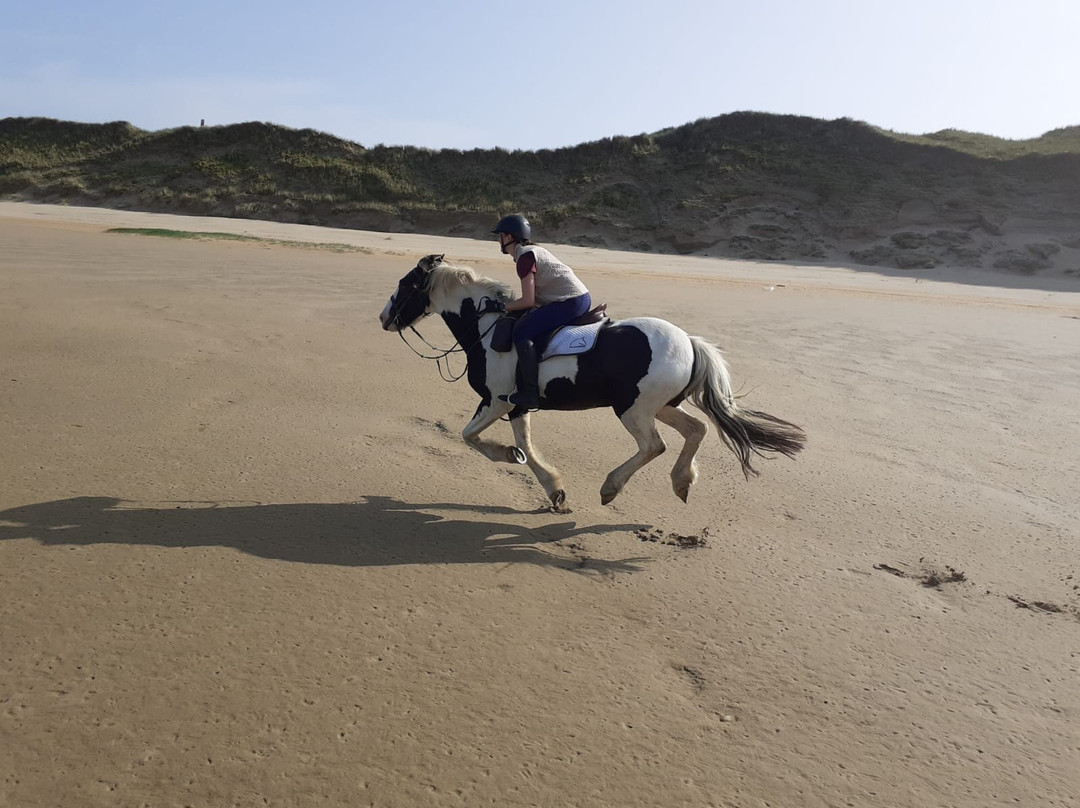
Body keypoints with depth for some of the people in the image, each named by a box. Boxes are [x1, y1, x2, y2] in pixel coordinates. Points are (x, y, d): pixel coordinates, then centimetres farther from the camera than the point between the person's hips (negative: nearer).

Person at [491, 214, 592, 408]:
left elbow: (528, 300, -15)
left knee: (522, 332, -15)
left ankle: (531, 393, -17)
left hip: (570, 302, -11)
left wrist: (502, 307, -2)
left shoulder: (524, 256, -10)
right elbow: (535, 295, 21)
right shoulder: (533, 250, 20)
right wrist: (510, 303, 17)